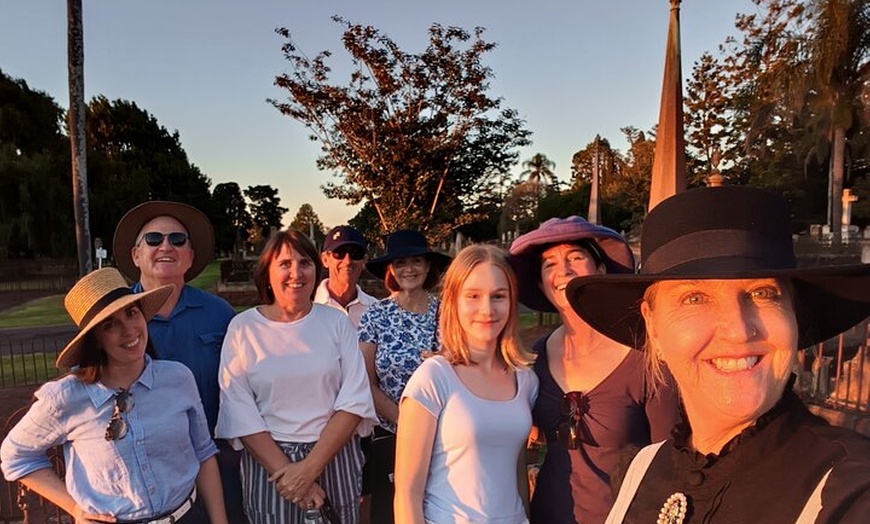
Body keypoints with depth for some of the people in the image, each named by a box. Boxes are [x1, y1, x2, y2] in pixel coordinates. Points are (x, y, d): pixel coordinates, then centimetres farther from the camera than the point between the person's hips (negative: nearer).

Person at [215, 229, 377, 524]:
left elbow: (355, 401, -7)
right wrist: (285, 471, -15)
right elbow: (239, 412, -8)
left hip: (336, 455, 2)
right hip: (266, 458, -1)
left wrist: (310, 467, -14)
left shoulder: (337, 322, -2)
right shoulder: (242, 327, -4)